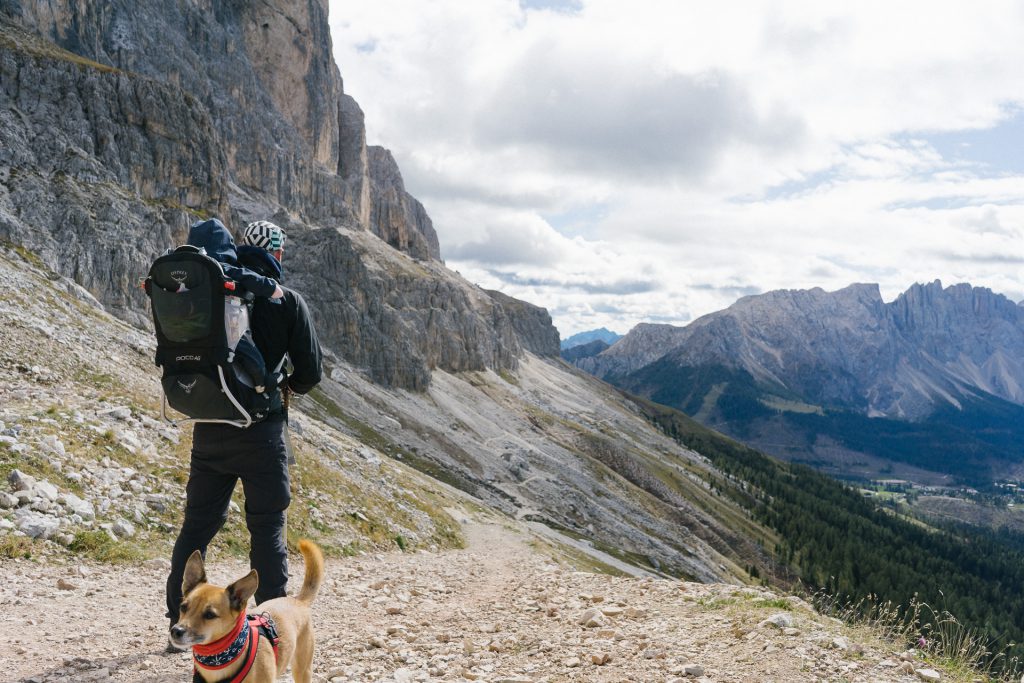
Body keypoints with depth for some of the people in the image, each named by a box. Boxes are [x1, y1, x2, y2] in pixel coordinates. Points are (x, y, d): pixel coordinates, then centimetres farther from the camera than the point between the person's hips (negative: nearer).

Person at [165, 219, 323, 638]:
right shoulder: (287, 302, -5)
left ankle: (179, 622, 20)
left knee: (197, 524, 14)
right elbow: (311, 372, -4)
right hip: (261, 429, -3)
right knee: (267, 529, 4)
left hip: (208, 427, 4)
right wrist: (290, 387, 17)